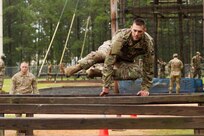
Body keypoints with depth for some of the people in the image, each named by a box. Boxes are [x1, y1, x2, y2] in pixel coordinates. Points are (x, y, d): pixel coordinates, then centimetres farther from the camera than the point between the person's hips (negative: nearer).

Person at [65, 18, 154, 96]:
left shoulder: (148, 42, -31)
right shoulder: (121, 36, -39)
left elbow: (148, 67, -21)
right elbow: (109, 60, -43)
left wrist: (145, 89, -23)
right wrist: (106, 86, -46)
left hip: (126, 61, 3)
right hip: (110, 50, -3)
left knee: (137, 72, -30)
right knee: (97, 55, -37)